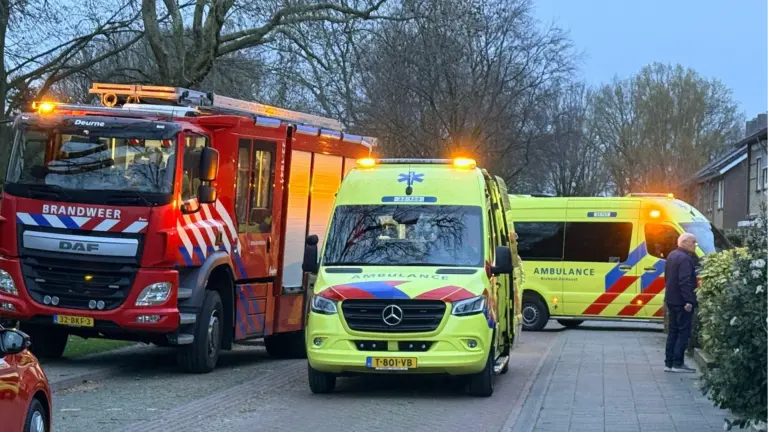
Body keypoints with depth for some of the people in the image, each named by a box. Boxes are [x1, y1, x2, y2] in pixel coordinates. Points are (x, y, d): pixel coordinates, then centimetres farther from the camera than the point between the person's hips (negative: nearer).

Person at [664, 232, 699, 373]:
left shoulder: (672, 256, 14)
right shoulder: (685, 259, -18)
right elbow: (685, 281, -25)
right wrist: (688, 301, -26)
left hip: (671, 299, 10)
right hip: (681, 301, -10)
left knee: (673, 332, 13)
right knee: (683, 332, -4)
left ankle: (669, 363, 14)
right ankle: (678, 364, -4)